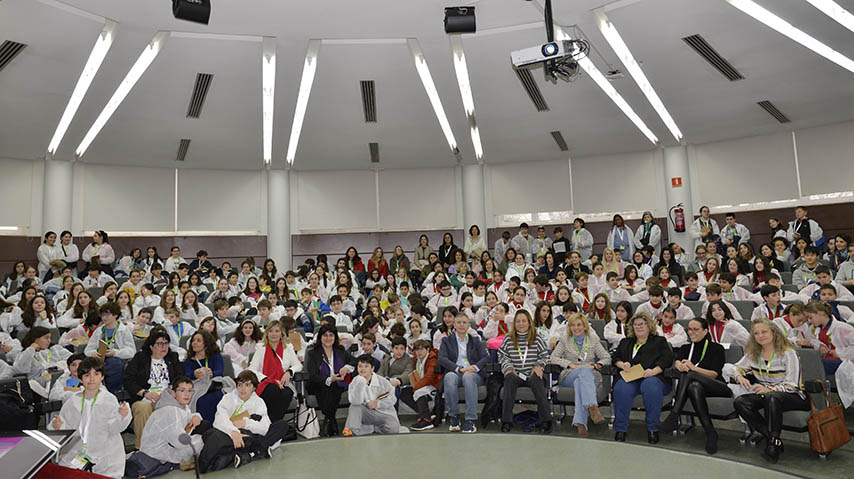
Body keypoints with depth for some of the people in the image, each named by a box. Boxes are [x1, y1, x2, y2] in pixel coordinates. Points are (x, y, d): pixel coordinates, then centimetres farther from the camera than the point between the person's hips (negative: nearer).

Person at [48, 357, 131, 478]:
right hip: (77, 453, 3)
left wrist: (123, 416, -31)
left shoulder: (110, 400, -5)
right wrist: (57, 426, -13)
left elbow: (113, 429, -12)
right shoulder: (73, 402, 4)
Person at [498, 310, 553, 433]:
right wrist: (508, 367, -5)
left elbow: (545, 356, 12)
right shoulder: (508, 339, 14)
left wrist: (538, 365, -7)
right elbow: (502, 356, 13)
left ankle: (546, 420, -37)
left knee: (536, 379, -36)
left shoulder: (537, 339, 12)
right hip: (515, 375, 1)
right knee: (509, 378, -35)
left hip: (532, 375, 0)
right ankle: (506, 421, -38)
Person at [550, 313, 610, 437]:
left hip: (589, 375, 1)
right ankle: (593, 408, -56)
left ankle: (580, 423, -53)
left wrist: (595, 366, -9)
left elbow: (607, 358, 11)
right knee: (584, 370, -37)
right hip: (568, 376, 0)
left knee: (579, 382, -39)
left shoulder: (593, 340, 18)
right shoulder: (564, 340, 17)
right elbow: (553, 358, 6)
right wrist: (571, 364, -8)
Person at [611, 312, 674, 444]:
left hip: (652, 377, -2)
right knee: (621, 389, -33)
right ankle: (621, 428, -27)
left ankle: (652, 428, -26)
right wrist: (622, 364, -1)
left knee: (651, 387, -39)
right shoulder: (625, 343, 31)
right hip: (630, 378, 2)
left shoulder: (659, 341, 21)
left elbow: (667, 359, 5)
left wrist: (654, 370, -13)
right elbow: (615, 357, 23)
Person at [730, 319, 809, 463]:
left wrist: (770, 389, -27)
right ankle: (771, 438, -19)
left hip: (792, 396, -5)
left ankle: (774, 443, -27)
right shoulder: (753, 353, 6)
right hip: (765, 394, 5)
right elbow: (735, 368, 12)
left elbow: (792, 385, -14)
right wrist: (740, 377, -12)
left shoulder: (788, 353, -10)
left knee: (771, 397, -40)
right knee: (740, 402, -24)